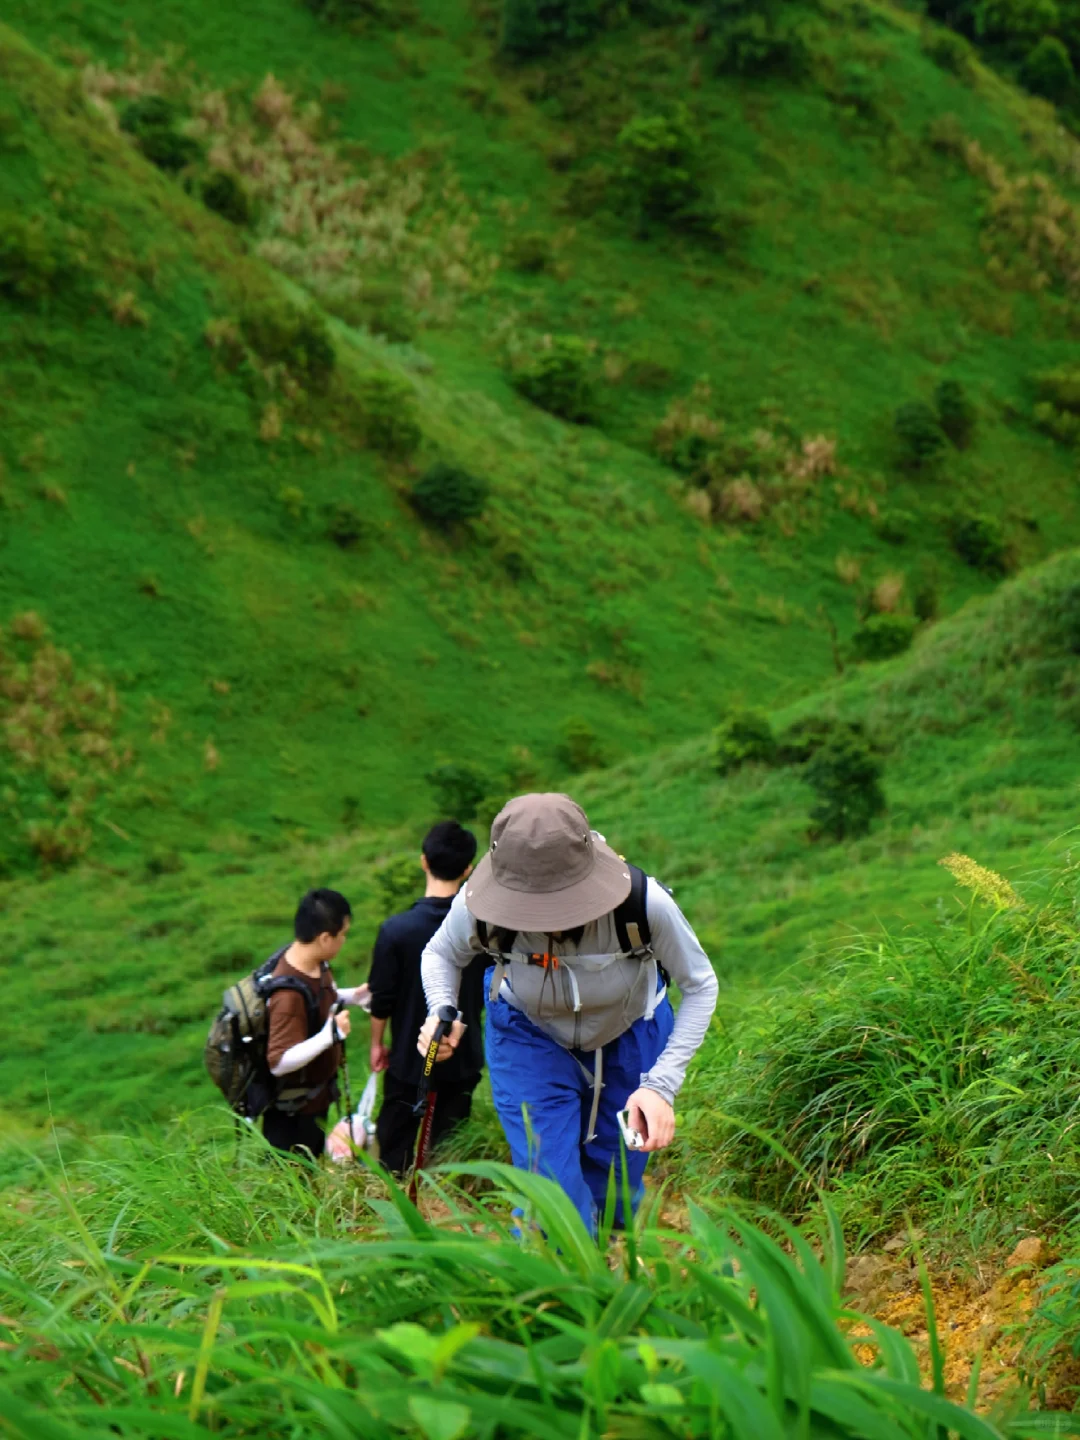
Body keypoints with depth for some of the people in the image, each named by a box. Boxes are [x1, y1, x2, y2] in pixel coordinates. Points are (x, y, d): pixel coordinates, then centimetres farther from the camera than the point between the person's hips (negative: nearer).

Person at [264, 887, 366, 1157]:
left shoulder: (314, 963, -8)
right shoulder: (288, 994, -36)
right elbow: (278, 1062, -35)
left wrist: (351, 996, 0)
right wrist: (329, 1035, -40)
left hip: (315, 1095, 9)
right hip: (293, 1110, -9)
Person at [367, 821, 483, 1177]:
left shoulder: (396, 930, -18)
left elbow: (382, 998, -10)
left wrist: (377, 1043, 6)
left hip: (409, 1059, -2)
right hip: (463, 1060, 3)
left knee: (396, 1158, 12)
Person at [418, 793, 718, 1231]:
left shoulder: (644, 903, -37)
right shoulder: (479, 906, -34)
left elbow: (700, 985, -18)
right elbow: (441, 953, -8)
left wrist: (662, 1084, -28)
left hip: (630, 1035, 1)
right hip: (529, 1039, 0)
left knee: (615, 1194, 14)